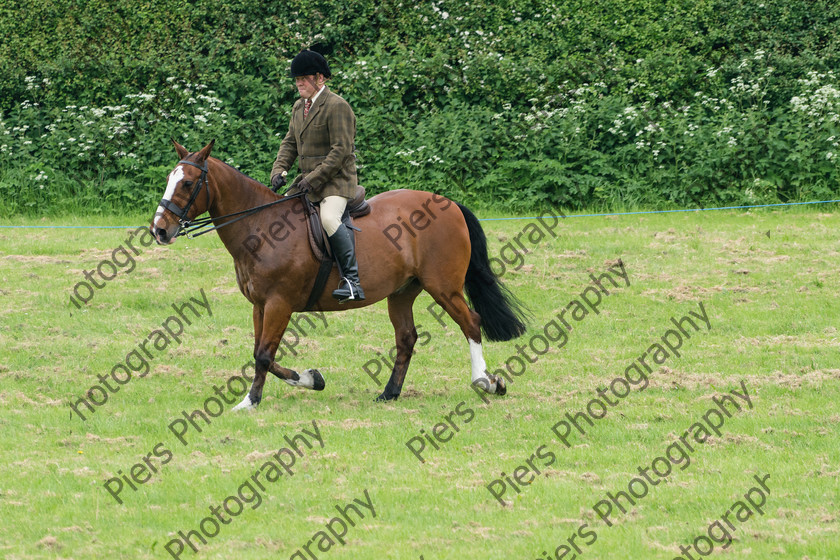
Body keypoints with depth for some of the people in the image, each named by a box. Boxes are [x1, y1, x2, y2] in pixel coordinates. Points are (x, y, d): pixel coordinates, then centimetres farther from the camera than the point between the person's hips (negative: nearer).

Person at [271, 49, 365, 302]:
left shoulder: (337, 106, -12)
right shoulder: (299, 106, 14)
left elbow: (341, 150, -18)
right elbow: (290, 143, 18)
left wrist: (314, 179, -21)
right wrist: (279, 170, -2)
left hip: (335, 180, -9)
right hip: (307, 179, 9)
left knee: (329, 218, -32)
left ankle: (352, 281, -32)